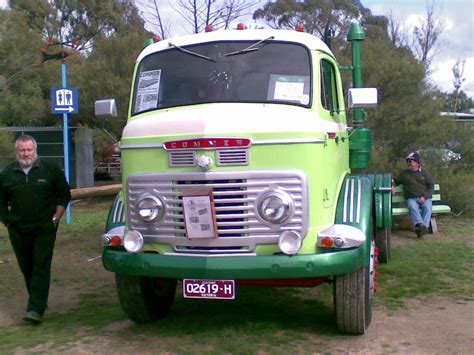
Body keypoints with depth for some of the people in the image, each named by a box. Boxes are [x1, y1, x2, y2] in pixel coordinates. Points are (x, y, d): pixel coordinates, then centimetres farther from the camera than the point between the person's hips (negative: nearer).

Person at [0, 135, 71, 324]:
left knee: (41, 267, -9)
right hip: (18, 230, 3)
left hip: (44, 229, -3)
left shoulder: (50, 170, 1)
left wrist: (55, 218, -2)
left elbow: (64, 195, 6)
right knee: (26, 268, 10)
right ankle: (38, 301, 27)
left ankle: (36, 309, -12)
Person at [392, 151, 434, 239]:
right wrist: (392, 185, 7)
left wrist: (424, 196, -8)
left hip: (425, 198, 0)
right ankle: (420, 225, -57)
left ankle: (423, 227, -49)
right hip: (411, 198, 0)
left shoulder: (425, 172, 14)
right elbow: (396, 181, 33)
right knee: (412, 206, -35)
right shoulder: (404, 173, 19)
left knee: (427, 207, -33)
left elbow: (431, 187, 9)